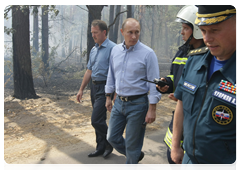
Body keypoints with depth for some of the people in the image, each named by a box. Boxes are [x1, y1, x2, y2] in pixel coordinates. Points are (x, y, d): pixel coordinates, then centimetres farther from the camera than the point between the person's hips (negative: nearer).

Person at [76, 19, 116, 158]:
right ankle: (101, 148, 25)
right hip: (95, 87, 8)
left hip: (105, 88, -8)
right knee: (98, 120, 13)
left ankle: (109, 143, 14)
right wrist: (81, 89, 20)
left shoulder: (112, 48, -12)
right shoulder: (94, 50, 15)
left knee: (97, 120, -9)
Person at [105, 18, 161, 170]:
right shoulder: (116, 50, 4)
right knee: (112, 137, 15)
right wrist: (108, 97, 15)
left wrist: (152, 109, -16)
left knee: (132, 144, 6)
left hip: (137, 104, -6)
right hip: (119, 102, 6)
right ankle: (135, 155, 39)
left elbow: (154, 82, -14)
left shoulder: (148, 53, -13)